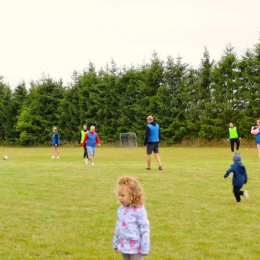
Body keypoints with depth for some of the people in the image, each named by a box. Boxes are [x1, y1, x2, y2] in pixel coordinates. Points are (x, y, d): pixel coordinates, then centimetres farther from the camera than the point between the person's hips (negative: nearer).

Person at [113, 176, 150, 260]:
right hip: (123, 246, 7)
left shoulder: (139, 210, -19)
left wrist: (145, 249, -15)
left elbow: (145, 230, -17)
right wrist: (115, 243, 18)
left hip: (135, 248, -7)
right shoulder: (121, 209, 3)